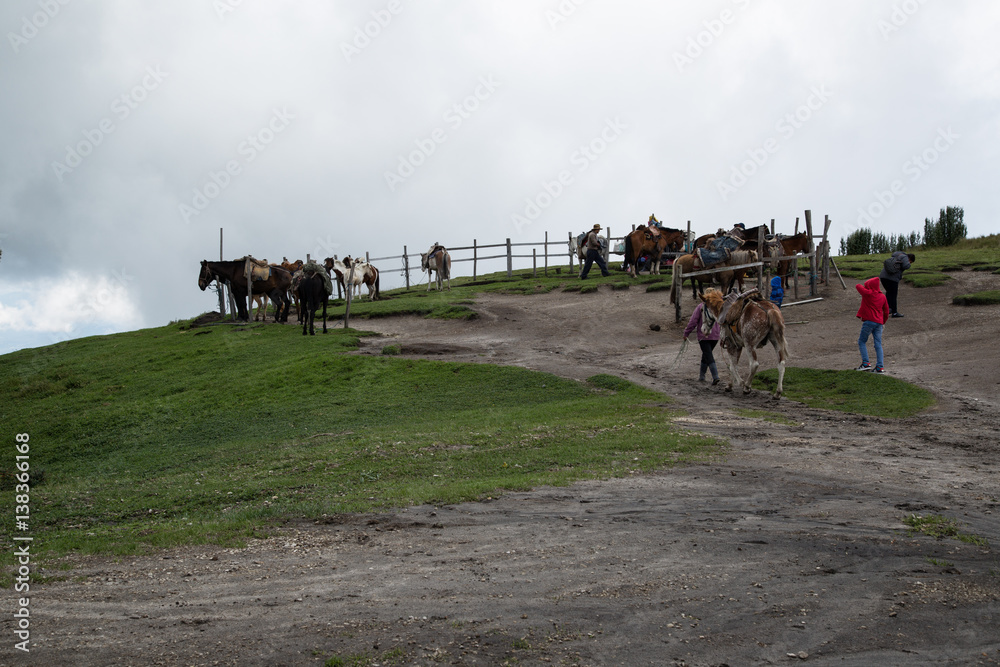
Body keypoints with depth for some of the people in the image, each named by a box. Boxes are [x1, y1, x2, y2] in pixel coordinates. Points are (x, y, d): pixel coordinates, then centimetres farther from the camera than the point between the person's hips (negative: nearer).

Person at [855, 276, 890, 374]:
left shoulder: (867, 293, -7)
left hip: (869, 321, -6)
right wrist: (883, 321, 27)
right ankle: (880, 367, 2)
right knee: (878, 344, 6)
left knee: (862, 341, 6)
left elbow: (858, 286, 8)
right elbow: (886, 311, 16)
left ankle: (866, 363, -5)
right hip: (879, 322, 6)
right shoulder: (882, 296, 11)